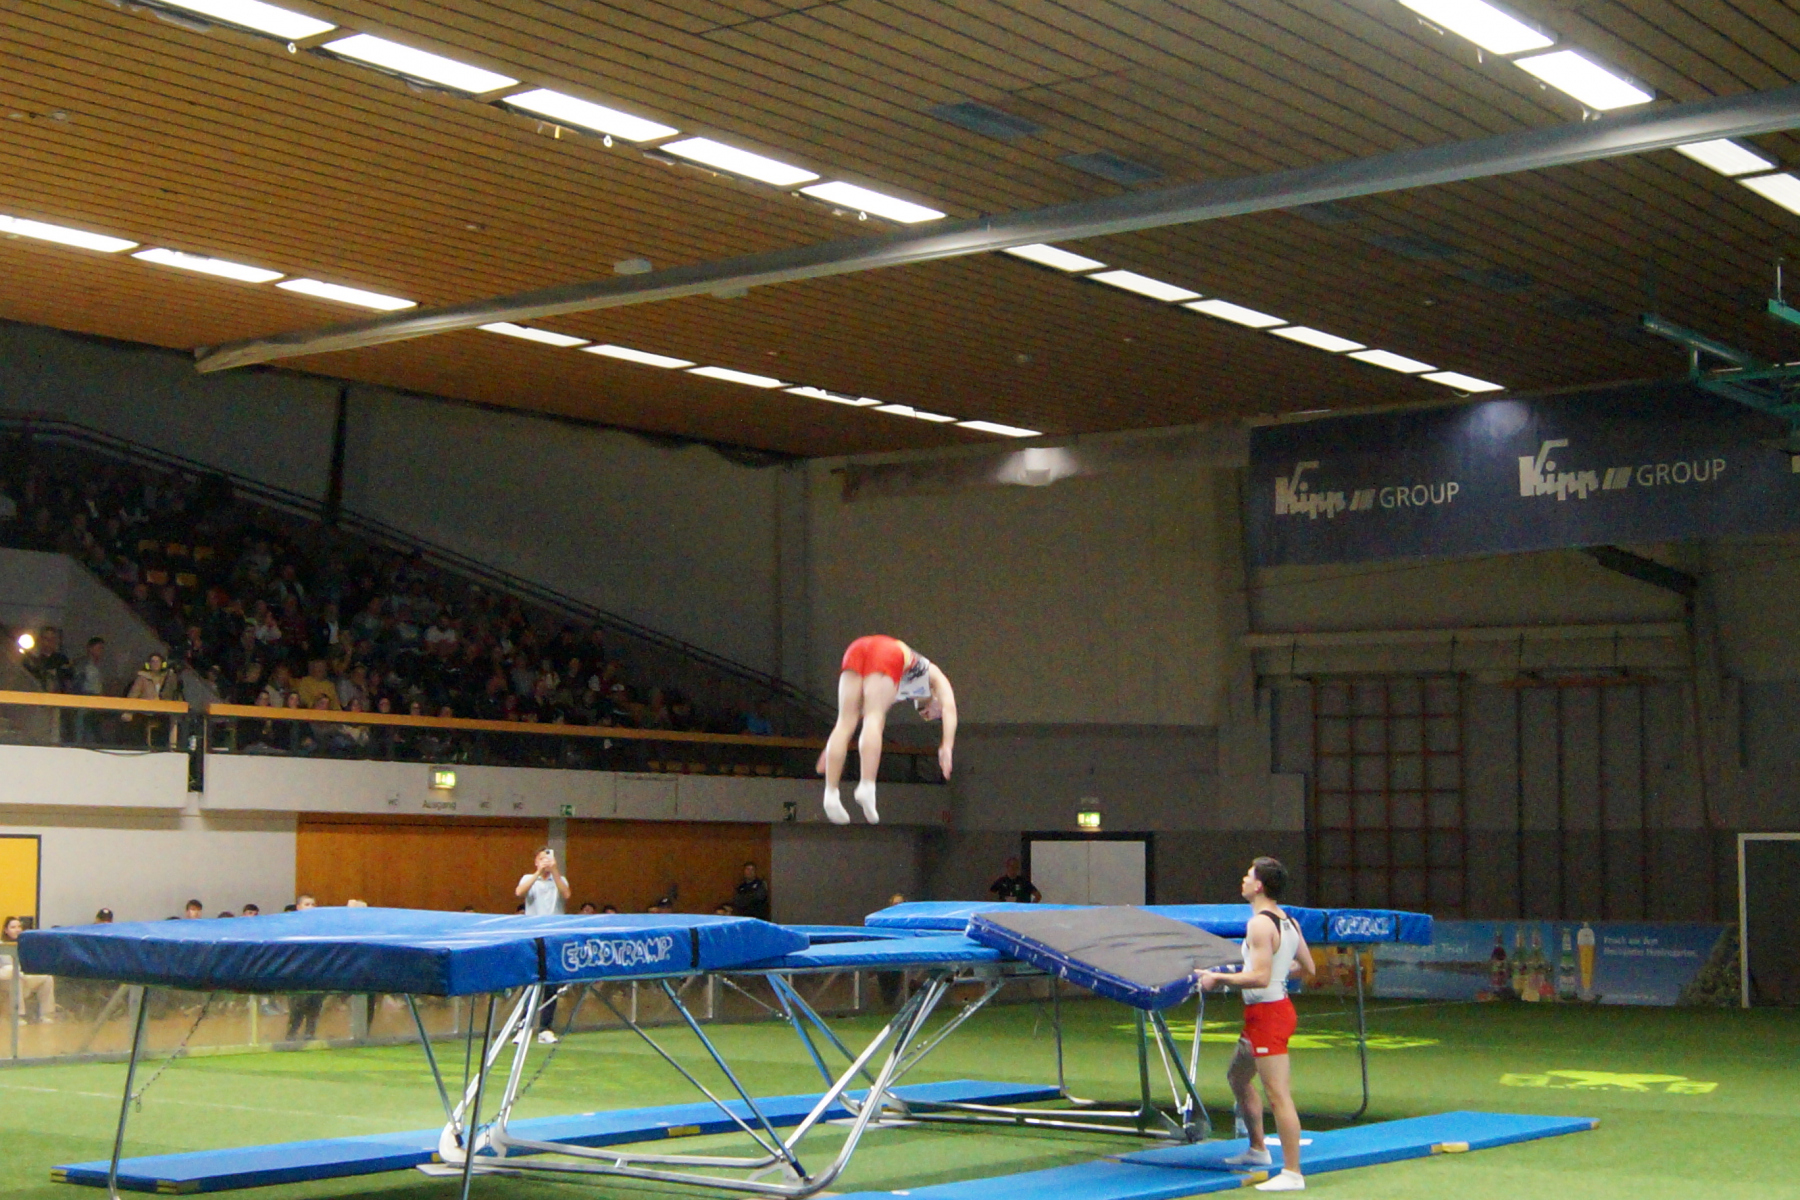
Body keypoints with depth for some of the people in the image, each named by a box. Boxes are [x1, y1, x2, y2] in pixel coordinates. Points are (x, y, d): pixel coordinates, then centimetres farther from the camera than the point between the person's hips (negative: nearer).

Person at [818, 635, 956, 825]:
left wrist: (832, 747, 39)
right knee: (874, 719, -13)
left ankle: (831, 793, -10)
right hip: (888, 654, -4)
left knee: (845, 723, -1)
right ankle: (867, 787, -31)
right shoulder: (936, 676, 30)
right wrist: (947, 748, -2)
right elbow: (949, 708, 9)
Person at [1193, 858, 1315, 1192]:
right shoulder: (1288, 921, 9)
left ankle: (1292, 1174, -7)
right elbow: (1307, 967, 15)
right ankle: (1257, 1150, 35)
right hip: (1277, 1005, 11)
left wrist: (1218, 978, -18)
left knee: (1278, 1095, -8)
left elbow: (1260, 977, -27)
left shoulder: (1260, 924, -19)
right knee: (1238, 1077, 25)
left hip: (1267, 1012, -11)